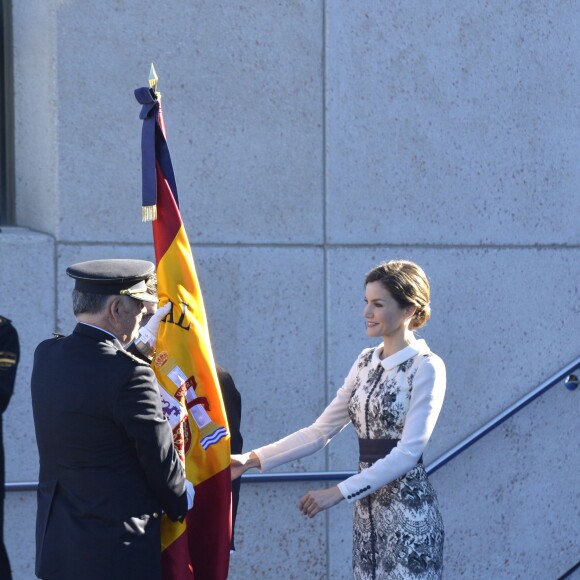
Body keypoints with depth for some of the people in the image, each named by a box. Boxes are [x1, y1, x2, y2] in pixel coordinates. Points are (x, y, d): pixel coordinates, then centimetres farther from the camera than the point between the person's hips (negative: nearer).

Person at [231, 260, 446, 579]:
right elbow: (320, 431, 9)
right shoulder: (366, 361, 10)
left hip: (407, 508, -6)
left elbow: (408, 452, -17)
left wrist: (338, 492, -20)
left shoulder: (427, 367, -10)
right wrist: (253, 459, 0)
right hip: (368, 507, 6)